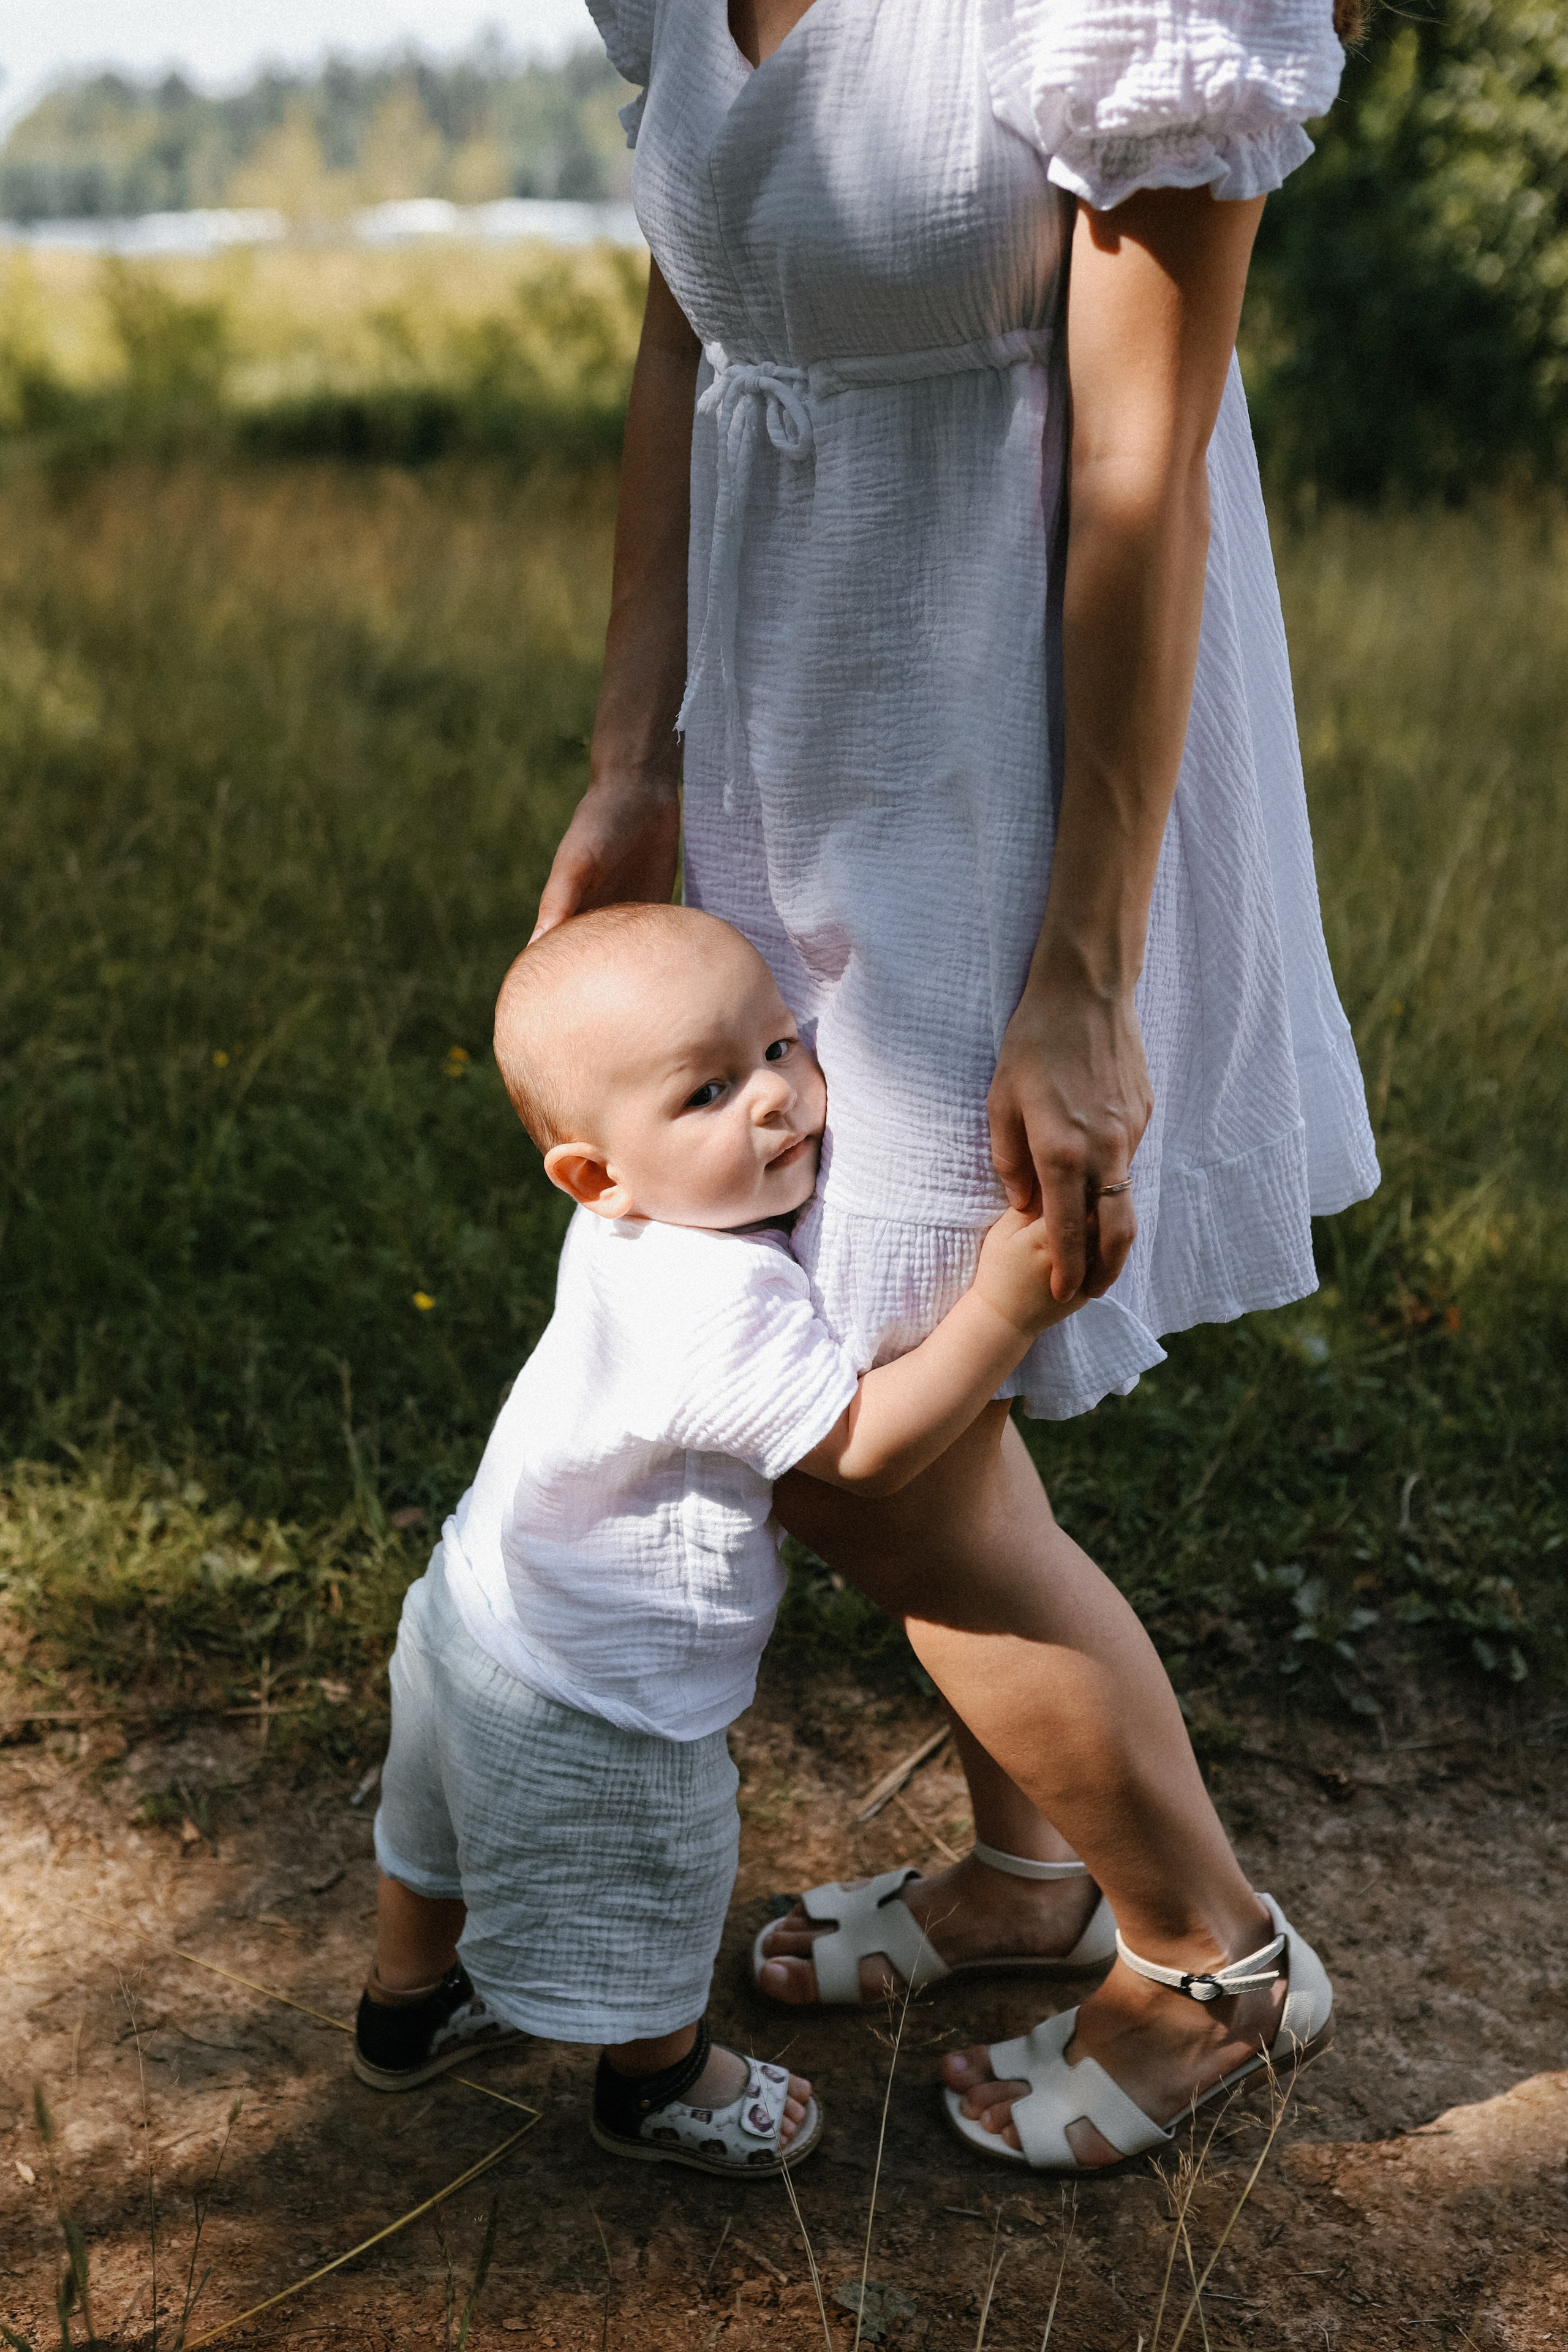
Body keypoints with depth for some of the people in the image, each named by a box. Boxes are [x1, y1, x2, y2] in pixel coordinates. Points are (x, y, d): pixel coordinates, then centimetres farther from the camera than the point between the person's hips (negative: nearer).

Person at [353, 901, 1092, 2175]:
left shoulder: (643, 1224, -9)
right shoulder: (720, 1304, -38)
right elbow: (870, 1448, -30)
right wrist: (1003, 1311, -34)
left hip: (480, 1615, 9)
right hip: (592, 1707, -8)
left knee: (446, 1836, 33)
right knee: (645, 1916, 21)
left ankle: (410, 2003, 60)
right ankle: (660, 2079, 49)